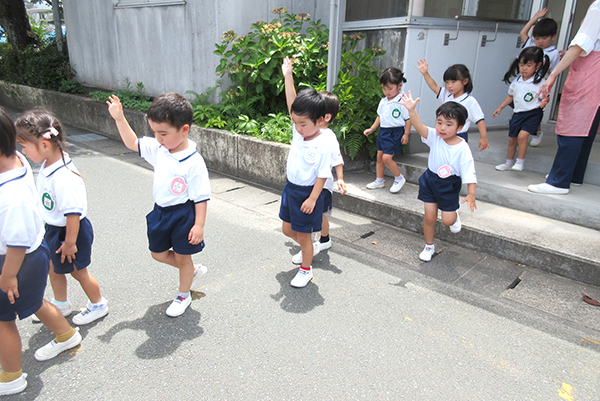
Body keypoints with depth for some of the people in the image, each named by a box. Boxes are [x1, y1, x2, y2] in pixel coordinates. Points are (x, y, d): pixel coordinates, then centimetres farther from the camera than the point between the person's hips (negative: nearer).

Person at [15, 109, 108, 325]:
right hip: (53, 228, 9)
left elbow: (73, 212, -31)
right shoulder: (48, 165, -4)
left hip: (70, 231, -9)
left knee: (77, 270, 12)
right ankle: (60, 305, 47)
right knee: (54, 267, 24)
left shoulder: (63, 177, -35)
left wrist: (70, 242, -21)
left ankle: (98, 304, 36)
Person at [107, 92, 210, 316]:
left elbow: (201, 197, -20)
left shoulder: (193, 162, -23)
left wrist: (199, 225, -19)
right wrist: (119, 118, 0)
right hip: (160, 212, 8)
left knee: (182, 256, 12)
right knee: (158, 253, 20)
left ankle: (184, 295, 36)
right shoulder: (158, 149, -3)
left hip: (183, 215, -7)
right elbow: (132, 143, 12)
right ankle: (193, 270, 44)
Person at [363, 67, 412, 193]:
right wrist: (372, 129, 18)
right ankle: (379, 181, 26)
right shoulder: (383, 101, 8)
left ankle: (399, 178, 6)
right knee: (379, 156, 11)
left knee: (387, 157, -15)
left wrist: (406, 134, -12)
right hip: (383, 131, 7)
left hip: (395, 133, -7)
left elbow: (408, 119, -9)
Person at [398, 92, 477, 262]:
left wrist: (471, 194, -27)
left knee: (447, 220, 1)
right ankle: (429, 246, 28)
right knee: (429, 217, 6)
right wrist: (411, 110, -48)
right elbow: (419, 126, -30)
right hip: (430, 180, 2)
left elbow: (469, 172, -19)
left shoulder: (462, 148, -19)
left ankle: (455, 215, 41)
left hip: (449, 185, -2)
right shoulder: (434, 137, -13)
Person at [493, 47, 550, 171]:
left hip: (533, 114, -5)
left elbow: (545, 98, -4)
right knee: (512, 139, 12)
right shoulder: (517, 82, 6)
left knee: (522, 135, -23)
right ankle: (509, 163, 30)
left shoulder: (540, 82, -8)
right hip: (518, 113, 5)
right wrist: (500, 107, 20)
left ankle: (520, 162, -9)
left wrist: (543, 102, -26)